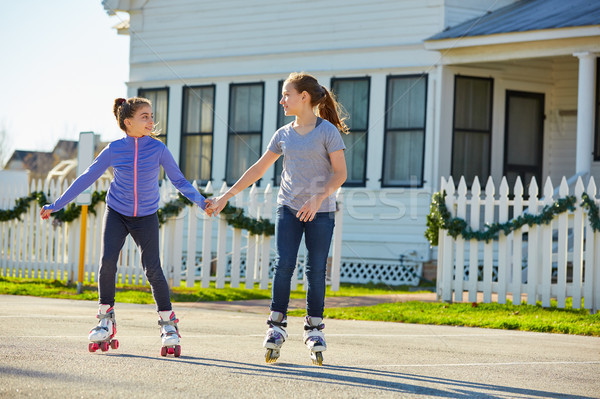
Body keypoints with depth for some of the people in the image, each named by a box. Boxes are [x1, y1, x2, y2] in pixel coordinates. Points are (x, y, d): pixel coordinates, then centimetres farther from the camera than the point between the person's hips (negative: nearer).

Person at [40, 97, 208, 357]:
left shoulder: (158, 149, -7)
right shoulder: (114, 150, -6)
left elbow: (179, 180, 0)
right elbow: (86, 179, 3)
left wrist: (201, 201, -16)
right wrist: (56, 206, 4)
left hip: (146, 217, -1)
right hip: (116, 213, 1)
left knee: (153, 269, -10)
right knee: (107, 262, -16)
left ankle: (168, 323, 6)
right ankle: (106, 320, -1)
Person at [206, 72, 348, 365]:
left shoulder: (327, 130, -3)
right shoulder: (284, 134, 11)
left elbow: (340, 173, -7)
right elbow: (258, 169, 17)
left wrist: (318, 198, -21)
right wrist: (226, 196, 15)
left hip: (320, 211, -3)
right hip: (289, 208, 3)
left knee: (316, 269, -1)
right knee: (284, 265, -8)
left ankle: (314, 329, 11)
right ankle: (277, 325, -2)